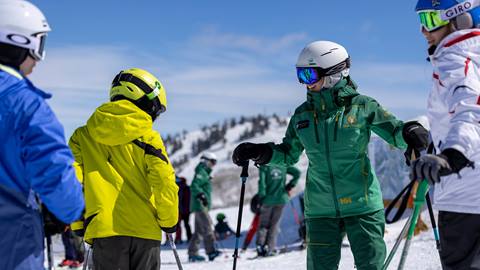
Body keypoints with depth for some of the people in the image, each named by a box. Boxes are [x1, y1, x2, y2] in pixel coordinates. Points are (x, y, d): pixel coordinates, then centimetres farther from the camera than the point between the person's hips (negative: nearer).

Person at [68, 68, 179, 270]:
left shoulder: (82, 137, 7)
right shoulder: (148, 138, -1)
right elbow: (165, 183, -7)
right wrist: (169, 221, 6)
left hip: (104, 229, 1)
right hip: (145, 230, -1)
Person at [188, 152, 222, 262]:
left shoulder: (205, 173, 22)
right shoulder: (201, 173, -9)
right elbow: (194, 186, -22)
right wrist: (201, 196, -32)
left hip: (202, 206, 10)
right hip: (200, 205, -10)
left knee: (199, 230, 10)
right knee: (207, 227, -17)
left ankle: (192, 253, 12)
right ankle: (211, 251, -24)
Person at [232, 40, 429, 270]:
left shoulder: (362, 107, -5)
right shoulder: (302, 116, 6)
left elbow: (395, 132, -1)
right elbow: (289, 154, 18)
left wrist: (411, 132, -23)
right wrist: (260, 153, 2)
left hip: (362, 205, -3)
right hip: (320, 209, 3)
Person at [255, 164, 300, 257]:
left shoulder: (264, 166, -4)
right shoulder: (283, 165, 3)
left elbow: (262, 182, -13)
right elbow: (297, 173, -3)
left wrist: (261, 197, -8)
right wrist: (290, 186, 5)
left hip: (268, 199, -2)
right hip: (281, 198, 2)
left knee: (264, 223, 11)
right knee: (274, 224, 10)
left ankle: (260, 245, -3)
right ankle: (270, 248, 5)